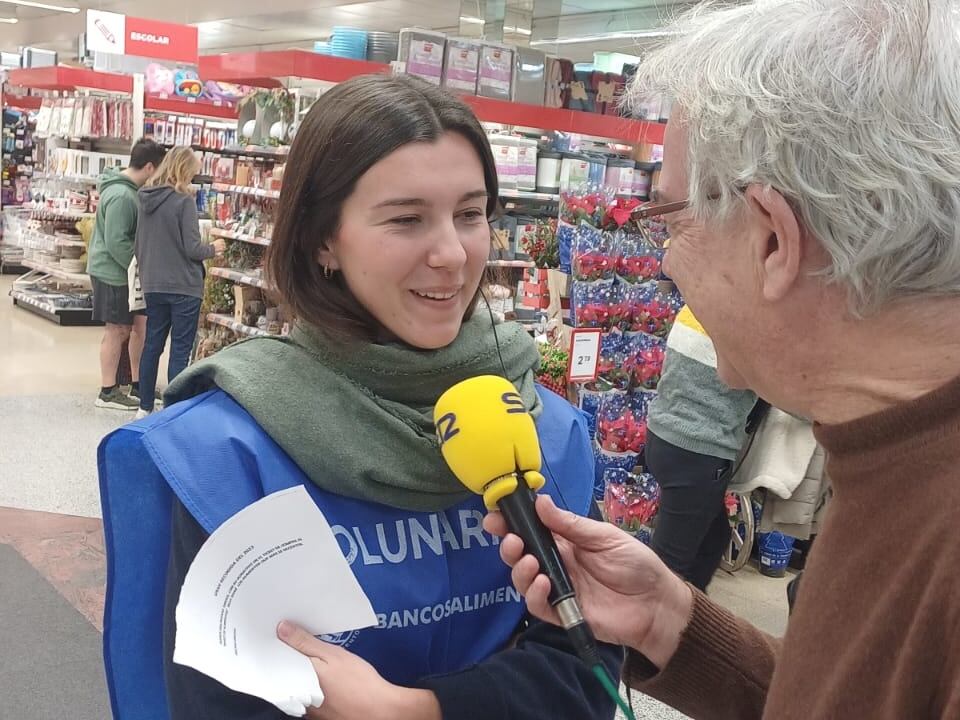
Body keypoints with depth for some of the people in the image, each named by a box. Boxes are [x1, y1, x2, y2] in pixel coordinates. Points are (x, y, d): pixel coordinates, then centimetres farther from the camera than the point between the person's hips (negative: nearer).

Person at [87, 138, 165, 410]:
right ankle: (108, 392, 12)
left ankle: (138, 385, 21)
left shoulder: (129, 189, 8)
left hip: (124, 270, 9)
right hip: (113, 271, -9)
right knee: (117, 330, 0)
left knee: (140, 324, 11)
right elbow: (116, 243, -25)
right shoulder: (122, 196, -23)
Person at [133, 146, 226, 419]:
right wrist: (212, 249, 3)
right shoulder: (184, 200, -15)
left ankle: (145, 407, 21)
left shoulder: (146, 198, 5)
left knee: (152, 344, 14)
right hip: (183, 286, -6)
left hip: (153, 285, 6)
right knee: (180, 350, 0)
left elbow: (138, 243, 12)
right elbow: (192, 248, -16)